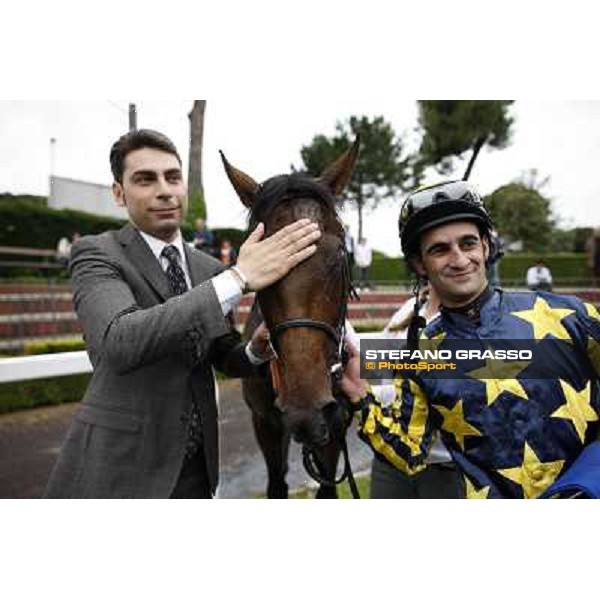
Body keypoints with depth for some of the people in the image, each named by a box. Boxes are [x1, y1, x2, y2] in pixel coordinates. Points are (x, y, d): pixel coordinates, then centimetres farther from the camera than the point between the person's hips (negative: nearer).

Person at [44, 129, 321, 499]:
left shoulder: (211, 270, 7)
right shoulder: (97, 255, -11)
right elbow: (119, 341, -29)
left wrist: (255, 352, -11)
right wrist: (239, 279, -34)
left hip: (196, 465, 5)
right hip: (120, 468, -5)